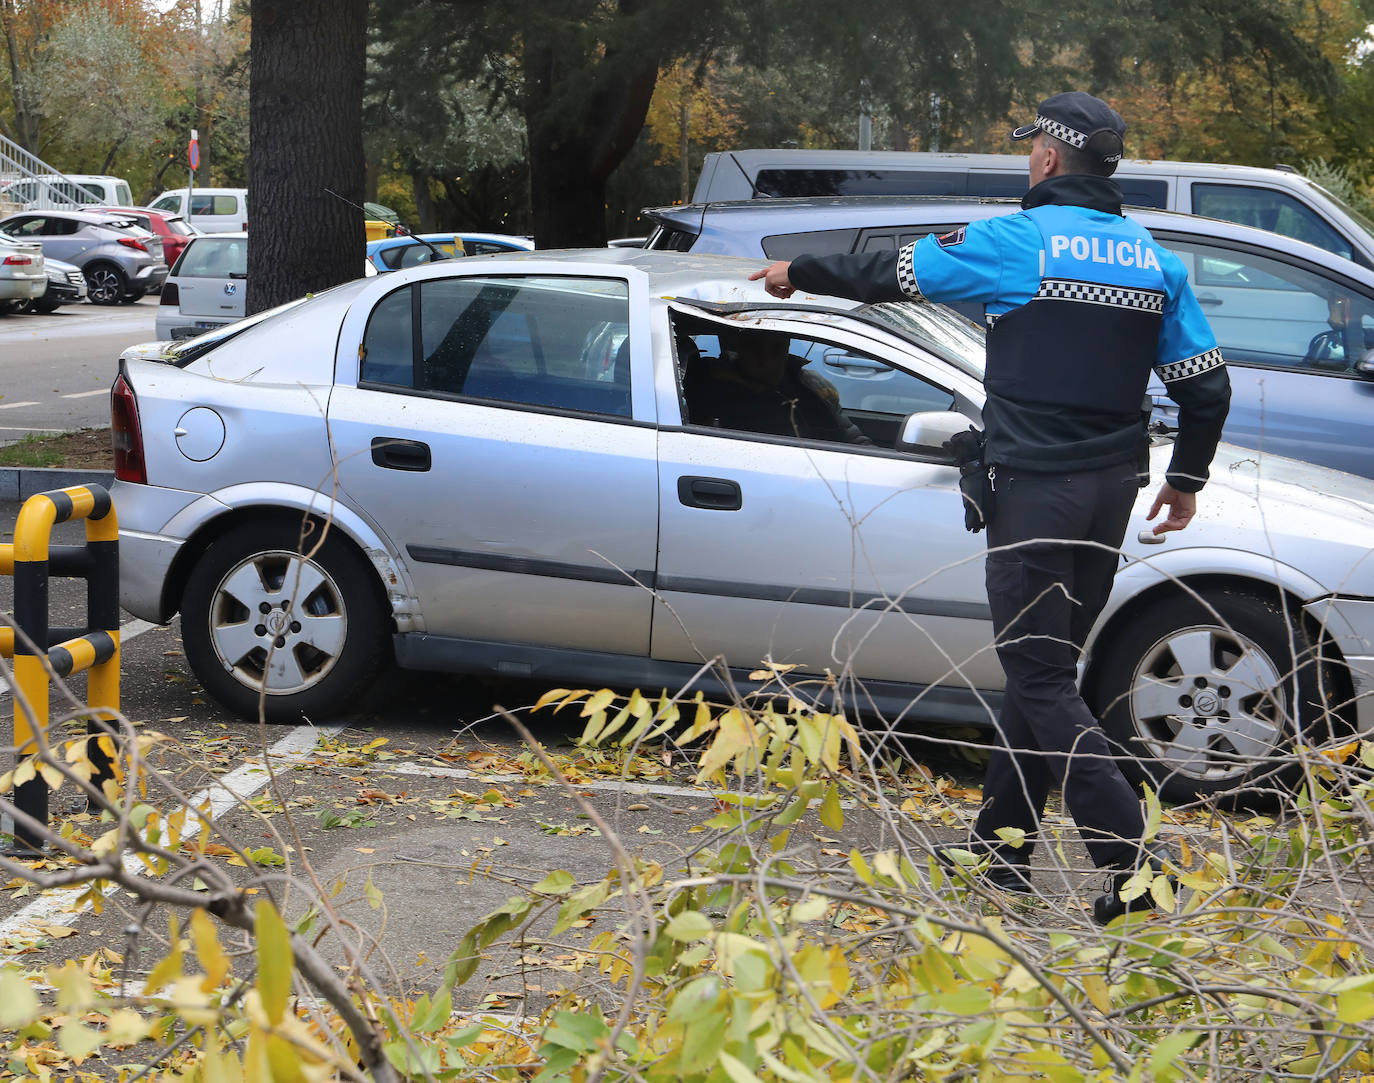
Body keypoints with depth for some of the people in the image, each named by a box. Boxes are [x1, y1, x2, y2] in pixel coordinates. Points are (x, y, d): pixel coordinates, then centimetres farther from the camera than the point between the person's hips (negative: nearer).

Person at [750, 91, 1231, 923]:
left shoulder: (1014, 243, -8)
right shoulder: (1155, 260, 8)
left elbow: (888, 274, 2)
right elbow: (1206, 385, 9)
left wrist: (799, 273, 19)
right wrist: (1186, 479, 24)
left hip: (1035, 492, -6)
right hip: (1110, 494, 7)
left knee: (1042, 678, -5)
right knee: (1046, 667, 15)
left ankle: (1131, 855, -15)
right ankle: (1004, 848, 23)